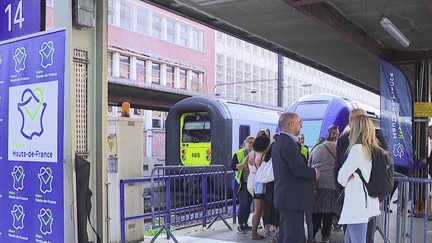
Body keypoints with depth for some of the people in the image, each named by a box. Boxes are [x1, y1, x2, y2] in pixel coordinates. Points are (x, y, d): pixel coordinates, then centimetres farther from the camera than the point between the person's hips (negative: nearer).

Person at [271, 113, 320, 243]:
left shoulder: (278, 143, 16)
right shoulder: (289, 143, -18)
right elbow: (299, 170, -23)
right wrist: (314, 173, -4)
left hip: (284, 197, 11)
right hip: (293, 198, -11)